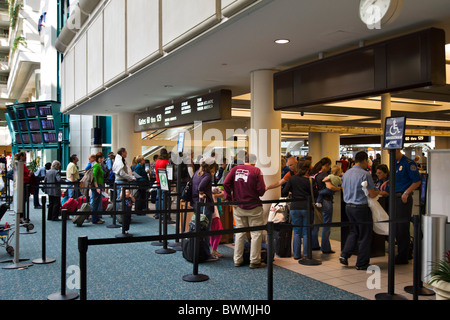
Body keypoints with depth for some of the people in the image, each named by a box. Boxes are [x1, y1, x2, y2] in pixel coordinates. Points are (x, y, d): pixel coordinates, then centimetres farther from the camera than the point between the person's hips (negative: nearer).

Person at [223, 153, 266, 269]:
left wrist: (229, 199, 0)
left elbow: (226, 183, -6)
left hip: (238, 207, 4)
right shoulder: (256, 170, -9)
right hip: (254, 207, -4)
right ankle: (254, 261, 8)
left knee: (239, 233, 13)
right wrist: (260, 194, 9)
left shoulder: (235, 169, 2)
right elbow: (261, 190, -13)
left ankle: (237, 260, 19)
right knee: (256, 233, 5)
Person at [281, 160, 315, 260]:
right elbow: (315, 195, -3)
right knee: (306, 232, 8)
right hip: (307, 208, -2)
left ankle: (296, 254, 11)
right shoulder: (309, 181, -7)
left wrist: (291, 193, 18)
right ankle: (306, 254, 8)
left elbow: (284, 193, -3)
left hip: (295, 208, 2)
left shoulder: (292, 179, -1)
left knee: (297, 232, 11)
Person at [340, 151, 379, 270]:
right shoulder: (365, 174, -16)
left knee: (353, 231, 22)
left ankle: (344, 255, 11)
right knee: (364, 235, 7)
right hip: (361, 207, -7)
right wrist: (379, 192, 6)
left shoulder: (346, 174, 6)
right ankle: (361, 263, 14)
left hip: (348, 206, 7)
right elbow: (372, 194, -14)